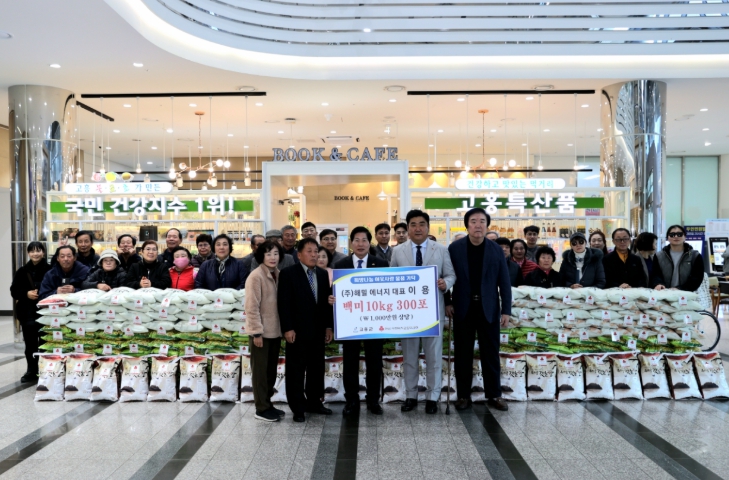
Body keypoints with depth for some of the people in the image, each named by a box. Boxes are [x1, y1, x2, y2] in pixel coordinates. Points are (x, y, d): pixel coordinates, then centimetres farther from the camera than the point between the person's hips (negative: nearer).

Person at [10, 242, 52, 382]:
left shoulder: (50, 270, -4)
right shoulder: (22, 271, 6)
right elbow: (14, 291, 5)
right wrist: (26, 293, -12)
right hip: (27, 312, 3)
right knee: (30, 343, 9)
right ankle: (31, 371, 21)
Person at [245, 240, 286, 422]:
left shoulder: (278, 274, 8)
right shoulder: (256, 276, -15)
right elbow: (252, 307, -17)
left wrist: (283, 327, 9)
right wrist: (257, 331, -19)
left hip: (275, 331, 7)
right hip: (261, 332, -7)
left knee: (271, 370, 15)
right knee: (261, 371, 4)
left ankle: (268, 404, 26)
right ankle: (261, 409, 13)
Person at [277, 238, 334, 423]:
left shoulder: (323, 274, 10)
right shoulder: (288, 273, -7)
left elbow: (327, 302, 11)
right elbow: (284, 303, -11)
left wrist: (329, 326, 6)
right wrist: (288, 328, -16)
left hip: (318, 330, 6)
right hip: (298, 330, -5)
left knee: (317, 368, 13)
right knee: (296, 370, 3)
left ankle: (314, 402, 26)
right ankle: (298, 407, 12)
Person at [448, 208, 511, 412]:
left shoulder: (496, 250, 0)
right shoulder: (455, 248, -2)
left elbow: (504, 282, 1)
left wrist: (506, 310, -2)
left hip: (488, 308, 0)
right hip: (463, 308, 0)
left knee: (491, 353, 7)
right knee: (463, 354, 6)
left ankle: (494, 395, 19)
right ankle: (463, 395, 17)